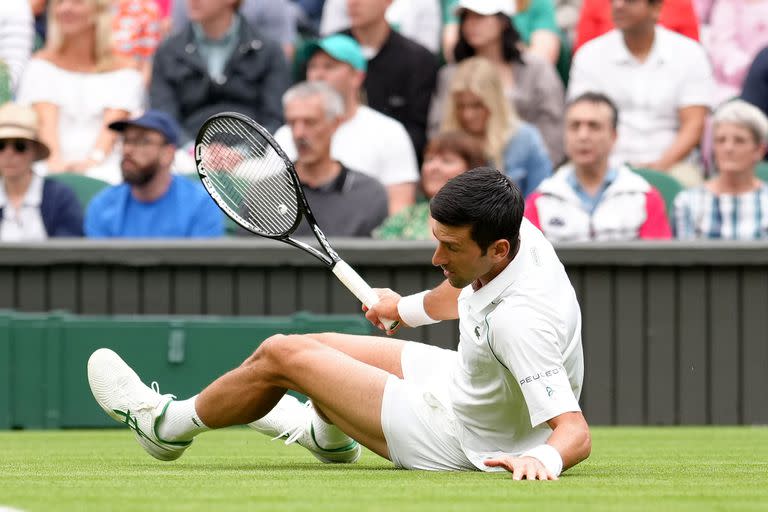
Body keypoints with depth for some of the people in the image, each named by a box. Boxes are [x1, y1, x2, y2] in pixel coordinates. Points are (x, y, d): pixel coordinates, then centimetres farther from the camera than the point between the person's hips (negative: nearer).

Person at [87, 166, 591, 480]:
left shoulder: (520, 321, -39)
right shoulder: (516, 233, -12)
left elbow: (576, 432, -41)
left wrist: (544, 458, -61)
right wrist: (408, 308, 30)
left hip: (457, 440, -9)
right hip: (467, 381, 9)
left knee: (281, 355, -5)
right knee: (323, 346, 26)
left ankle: (169, 424, 24)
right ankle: (327, 432, 64)